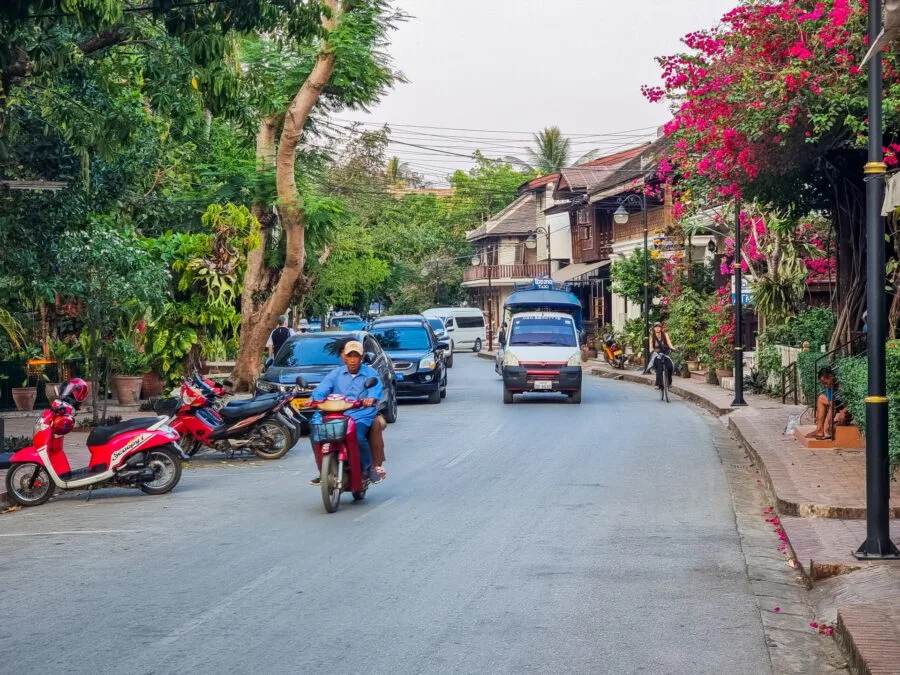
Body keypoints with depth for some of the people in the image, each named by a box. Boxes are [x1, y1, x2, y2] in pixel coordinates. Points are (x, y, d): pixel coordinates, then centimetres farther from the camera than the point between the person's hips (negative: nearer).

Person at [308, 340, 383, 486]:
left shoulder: (370, 373, 8)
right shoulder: (336, 373, 16)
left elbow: (376, 389, -13)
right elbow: (322, 388, 1)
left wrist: (371, 398, -37)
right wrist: (313, 398, -22)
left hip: (362, 415, -4)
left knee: (358, 436, -34)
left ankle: (368, 468, -10)